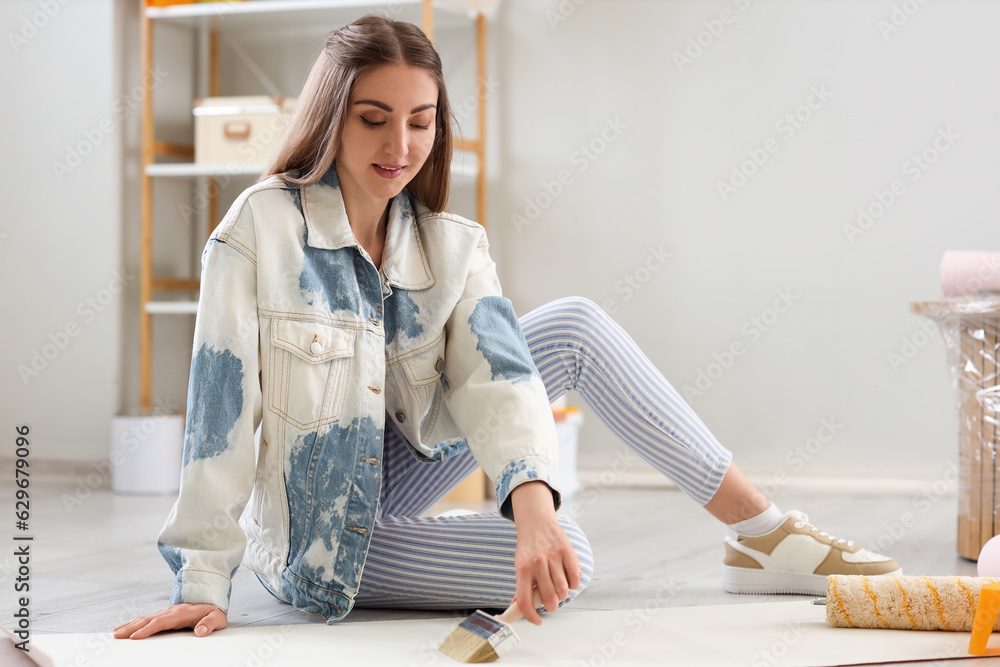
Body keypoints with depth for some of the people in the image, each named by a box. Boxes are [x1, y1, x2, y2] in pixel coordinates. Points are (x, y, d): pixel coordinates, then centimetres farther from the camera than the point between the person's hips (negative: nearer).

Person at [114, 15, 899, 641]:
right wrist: (203, 582, -23)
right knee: (565, 564, -27)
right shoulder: (262, 227, -19)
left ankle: (765, 534, -9)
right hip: (313, 543, -5)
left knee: (575, 325, -11)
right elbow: (223, 405, -21)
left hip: (387, 476, 6)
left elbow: (495, 375, -20)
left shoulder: (452, 246, -4)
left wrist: (532, 497, -39)